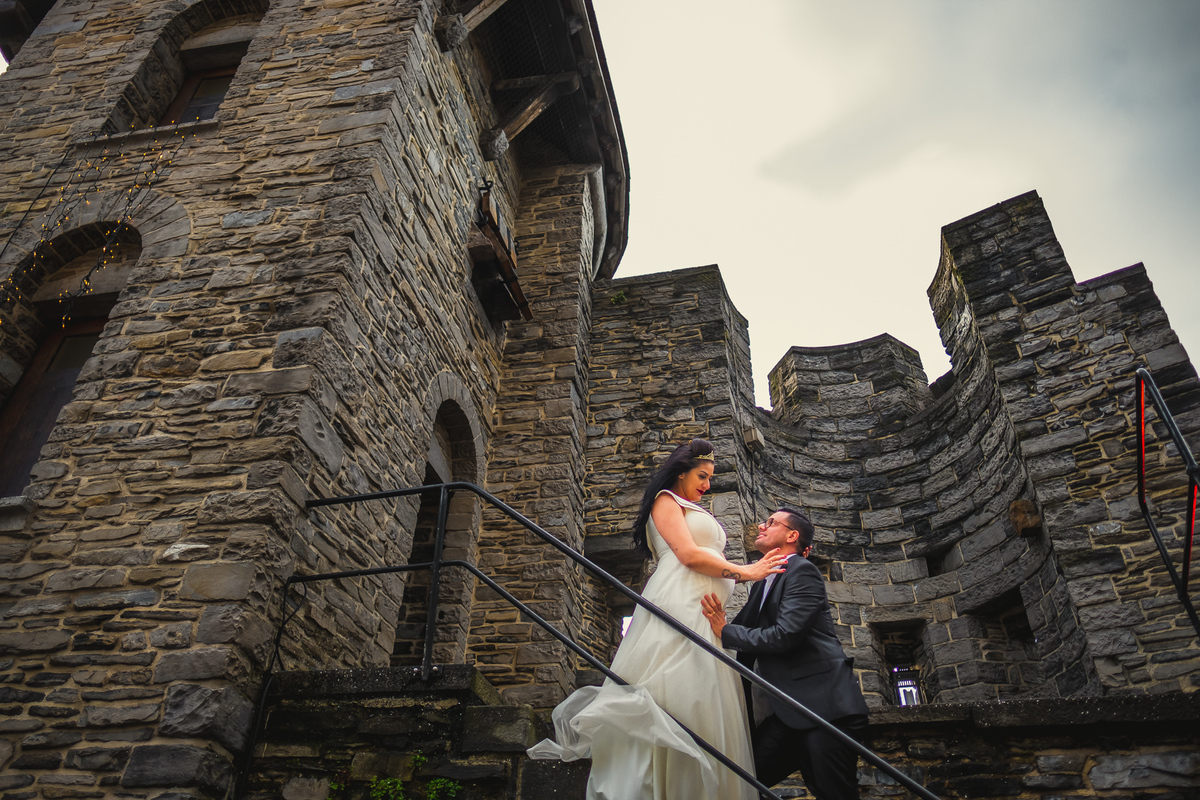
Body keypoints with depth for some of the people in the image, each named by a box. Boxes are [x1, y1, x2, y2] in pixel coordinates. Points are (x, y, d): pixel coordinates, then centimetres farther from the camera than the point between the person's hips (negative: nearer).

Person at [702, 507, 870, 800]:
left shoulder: (803, 571, -6)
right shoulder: (764, 584, 21)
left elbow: (784, 635, -18)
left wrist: (725, 631, -9)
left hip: (825, 707, -8)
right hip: (787, 711, 8)